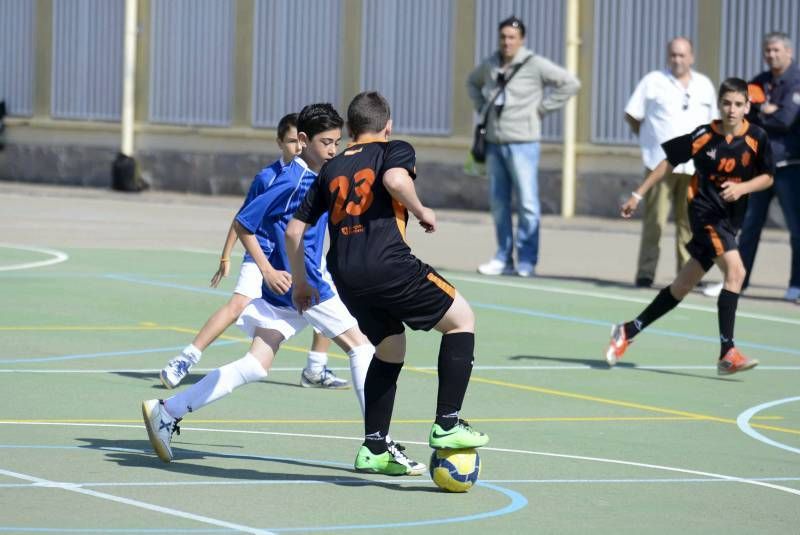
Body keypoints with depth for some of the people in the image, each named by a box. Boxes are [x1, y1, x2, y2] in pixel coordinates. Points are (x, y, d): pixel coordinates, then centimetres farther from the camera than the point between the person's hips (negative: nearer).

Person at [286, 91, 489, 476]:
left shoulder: (331, 169, 23)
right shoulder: (395, 150, 7)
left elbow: (295, 230, 21)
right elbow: (395, 179, -18)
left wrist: (301, 283, 32)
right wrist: (420, 211, -1)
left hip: (345, 276, 6)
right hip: (387, 264, -6)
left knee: (390, 349, 24)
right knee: (461, 318, 10)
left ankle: (374, 449, 20)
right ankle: (447, 425, 2)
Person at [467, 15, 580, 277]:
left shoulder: (534, 64, -8)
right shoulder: (490, 65, 10)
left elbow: (570, 83, -10)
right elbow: (472, 82, 32)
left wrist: (542, 108, -9)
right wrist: (482, 107, 16)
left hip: (522, 143, -6)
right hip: (494, 142, 6)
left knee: (527, 202, -7)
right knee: (498, 202, 9)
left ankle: (527, 262, -4)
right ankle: (503, 258, 17)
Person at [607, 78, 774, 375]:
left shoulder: (757, 138, -4)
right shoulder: (705, 136, -11)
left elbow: (767, 177, 5)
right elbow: (669, 162, -1)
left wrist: (741, 187, -14)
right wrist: (638, 195, 2)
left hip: (731, 218, 5)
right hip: (704, 209, -5)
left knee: (683, 285, 13)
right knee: (735, 270, -24)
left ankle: (628, 331, 28)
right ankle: (727, 353, -24)